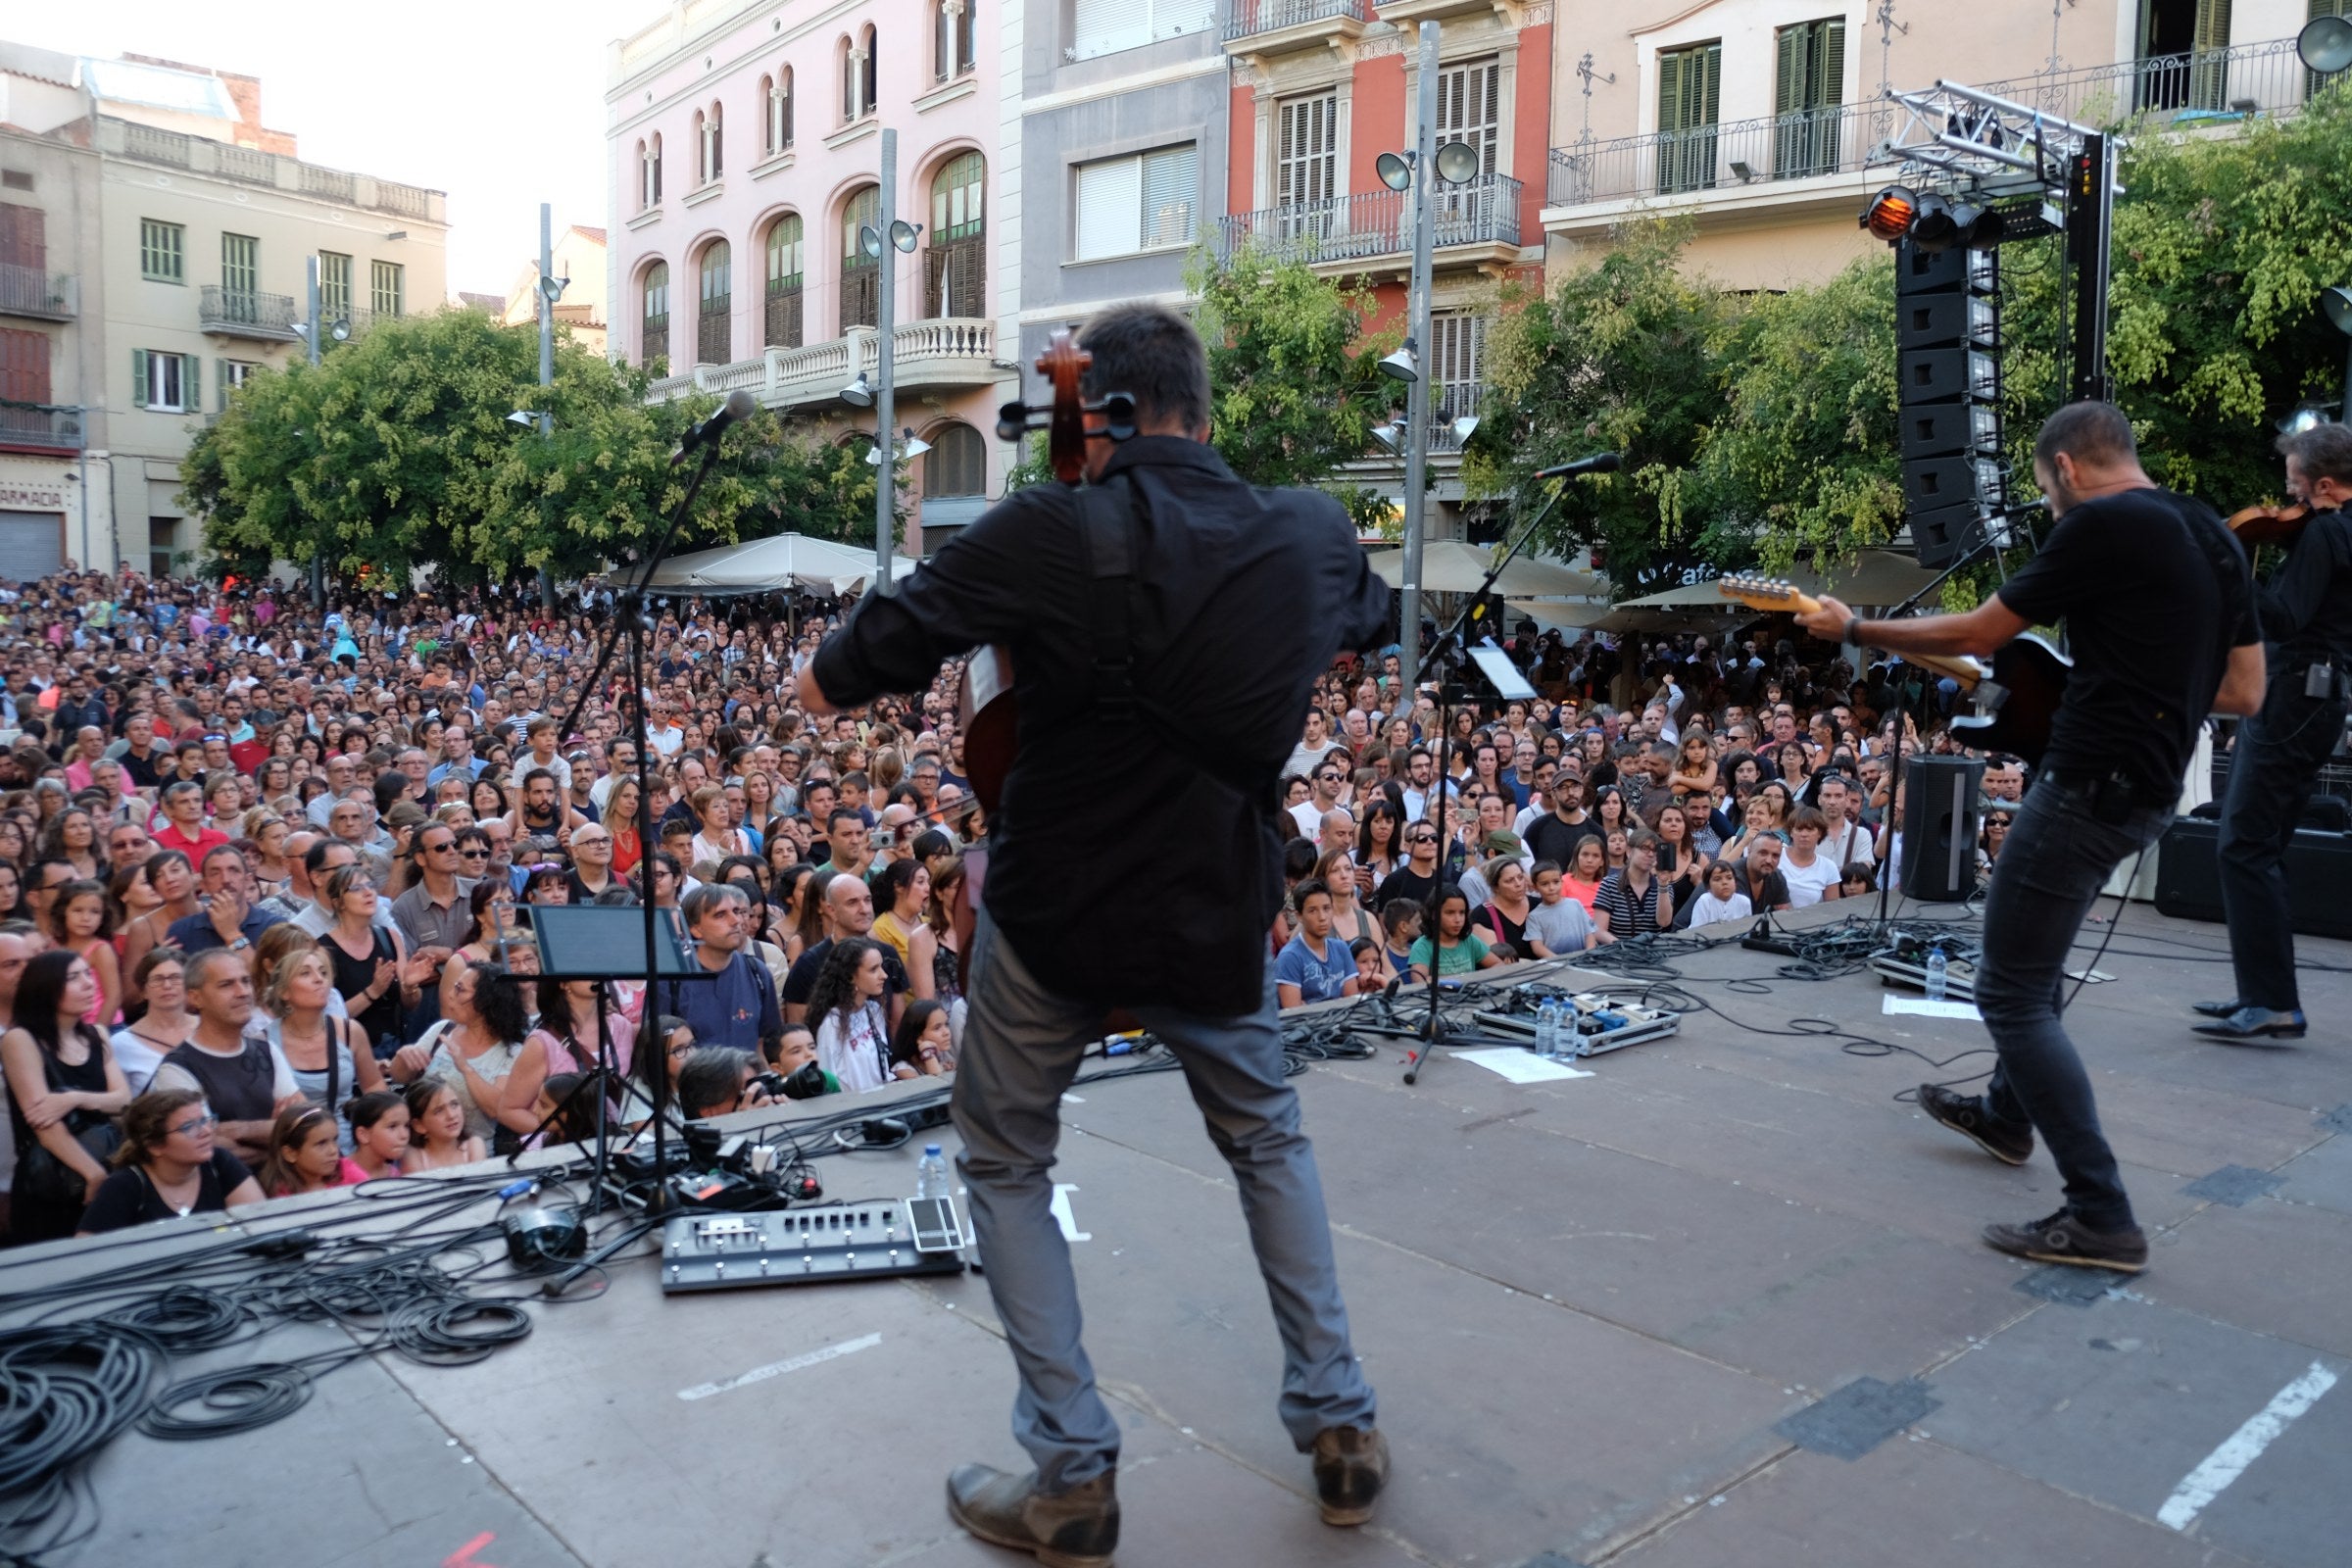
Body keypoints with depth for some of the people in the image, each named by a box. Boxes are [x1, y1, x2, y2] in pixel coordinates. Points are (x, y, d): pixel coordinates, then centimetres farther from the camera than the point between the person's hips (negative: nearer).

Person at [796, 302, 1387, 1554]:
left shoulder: (1050, 533, -19)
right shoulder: (1310, 538, -6)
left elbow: (841, 679, -11)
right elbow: (1370, 617, 19)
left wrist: (823, 676, 11)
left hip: (1054, 914, -3)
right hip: (1216, 917, 4)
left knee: (1004, 1164, 19)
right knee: (1268, 1139, 27)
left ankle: (1073, 1476, 19)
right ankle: (1340, 1426, 29)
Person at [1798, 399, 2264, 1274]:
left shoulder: (2102, 525, -14)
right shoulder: (2213, 538, 13)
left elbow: (1976, 633, -9)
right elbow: (2244, 693, 13)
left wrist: (1853, 630, 2)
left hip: (2093, 786, -10)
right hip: (2150, 788, 10)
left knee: (2010, 994, -4)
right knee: (2035, 957, 28)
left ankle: (2101, 1218, -4)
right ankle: (2007, 1116, 47)